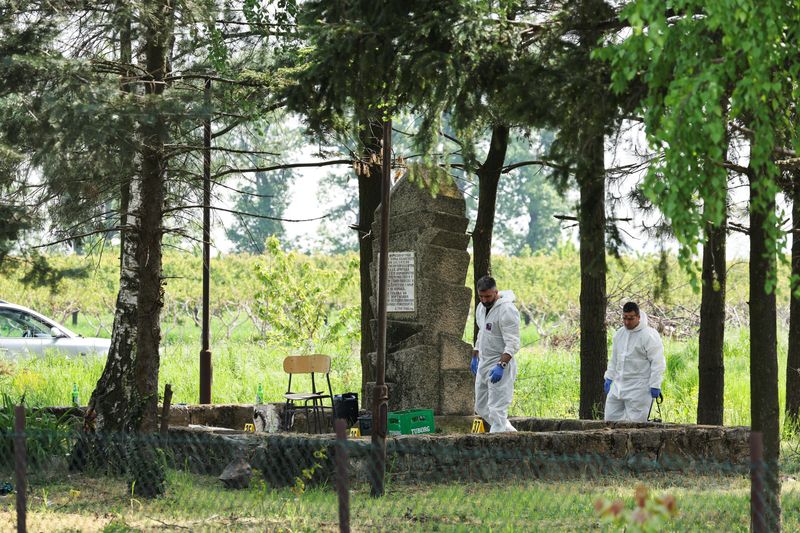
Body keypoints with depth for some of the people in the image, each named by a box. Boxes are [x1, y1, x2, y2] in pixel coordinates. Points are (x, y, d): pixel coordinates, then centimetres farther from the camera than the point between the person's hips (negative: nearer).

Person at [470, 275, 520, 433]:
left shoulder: (507, 310, -19)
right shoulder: (481, 307, 10)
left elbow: (512, 343, -23)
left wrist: (501, 366, -31)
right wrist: (474, 357, 20)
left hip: (500, 364, -10)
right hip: (483, 364, 10)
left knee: (497, 409, -9)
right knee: (482, 408, 16)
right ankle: (511, 432, 28)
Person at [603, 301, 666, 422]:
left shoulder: (649, 335, -12)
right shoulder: (619, 334, 11)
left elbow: (658, 362, -14)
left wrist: (655, 385, -17)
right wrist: (609, 378, 20)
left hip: (639, 389, -8)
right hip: (618, 386, 8)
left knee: (635, 421, -8)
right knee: (611, 417, 6)